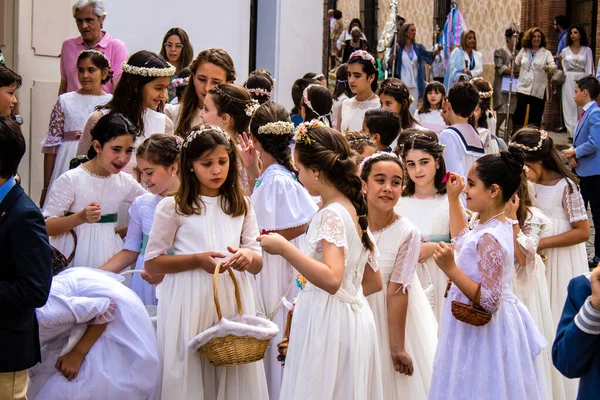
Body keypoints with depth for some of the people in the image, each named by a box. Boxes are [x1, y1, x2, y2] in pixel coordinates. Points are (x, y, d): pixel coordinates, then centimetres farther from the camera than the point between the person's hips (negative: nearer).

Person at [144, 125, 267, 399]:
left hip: (233, 300, 3)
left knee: (236, 376, 2)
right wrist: (197, 260, -14)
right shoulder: (172, 207, -1)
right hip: (190, 303, -3)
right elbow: (151, 264, -1)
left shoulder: (241, 206, 11)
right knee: (190, 377, 0)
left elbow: (258, 265, 10)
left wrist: (248, 257, -14)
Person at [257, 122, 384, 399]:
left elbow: (331, 279, -29)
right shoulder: (352, 210, 12)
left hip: (328, 323, -10)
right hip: (349, 319, 10)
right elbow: (374, 282, 17)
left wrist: (284, 248, -25)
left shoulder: (332, 214, -15)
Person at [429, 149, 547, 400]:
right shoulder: (492, 226, 3)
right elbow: (463, 240, 27)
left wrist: (450, 269, -31)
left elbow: (489, 301, -28)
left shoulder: (489, 238, -26)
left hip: (482, 333, -10)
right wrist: (453, 198, 25)